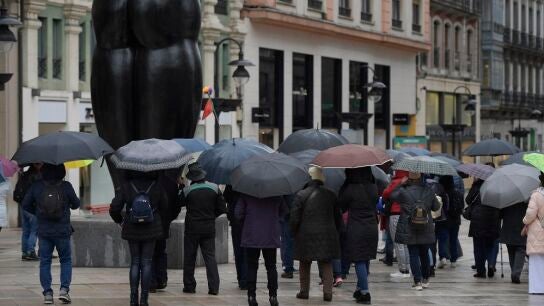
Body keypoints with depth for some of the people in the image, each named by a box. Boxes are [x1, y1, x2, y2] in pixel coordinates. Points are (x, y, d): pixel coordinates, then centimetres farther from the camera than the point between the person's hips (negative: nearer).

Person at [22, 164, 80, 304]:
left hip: (44, 231, 1)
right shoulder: (66, 187, -11)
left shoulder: (36, 186, -6)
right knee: (66, 260, 13)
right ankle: (64, 289, 0)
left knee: (45, 262, 9)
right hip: (62, 231, -1)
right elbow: (76, 204, 0)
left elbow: (25, 204, 0)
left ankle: (47, 293, 5)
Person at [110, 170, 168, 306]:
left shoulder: (126, 187, -7)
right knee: (147, 263, 4)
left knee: (134, 263, 9)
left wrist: (119, 221, 13)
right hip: (151, 229, 0)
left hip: (132, 230, 0)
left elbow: (114, 209, -6)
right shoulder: (156, 187, -6)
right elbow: (164, 207, 4)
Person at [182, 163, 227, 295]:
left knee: (189, 257, 9)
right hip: (209, 228, 2)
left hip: (192, 228, -2)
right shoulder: (214, 188, -4)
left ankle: (189, 286, 12)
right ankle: (214, 287, -4)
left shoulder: (187, 190, -11)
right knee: (210, 256, 4)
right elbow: (222, 208, 1)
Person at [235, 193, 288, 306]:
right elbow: (284, 211, 9)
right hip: (271, 236, 1)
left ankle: (251, 296, 1)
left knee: (252, 266, 6)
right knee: (271, 266, 10)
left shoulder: (246, 194, -5)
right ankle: (273, 295, 7)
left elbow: (238, 214, -5)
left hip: (251, 236, -1)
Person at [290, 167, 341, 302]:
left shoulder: (301, 195, -8)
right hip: (327, 235, 2)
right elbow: (338, 217, 9)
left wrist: (295, 234, 6)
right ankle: (327, 292, 0)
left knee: (304, 265, 13)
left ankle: (304, 291, 17)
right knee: (326, 265, 7)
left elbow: (294, 218, -9)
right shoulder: (330, 195, 3)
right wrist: (335, 232, 20)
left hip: (306, 236, -2)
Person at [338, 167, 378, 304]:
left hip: (356, 229, -5)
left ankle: (365, 293, -6)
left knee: (359, 261, -2)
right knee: (366, 259, 16)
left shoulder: (350, 189, -14)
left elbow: (341, 206, 0)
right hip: (372, 228, 5)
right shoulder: (373, 188, 1)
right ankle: (360, 289, 28)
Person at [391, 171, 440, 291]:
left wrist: (401, 184, 10)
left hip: (409, 231, -2)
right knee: (424, 254, 17)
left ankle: (417, 282, -4)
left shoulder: (403, 192, -14)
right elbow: (436, 207, 5)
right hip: (426, 231, 2)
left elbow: (392, 196, 3)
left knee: (413, 255, 2)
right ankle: (425, 280, 27)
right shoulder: (429, 192, -6)